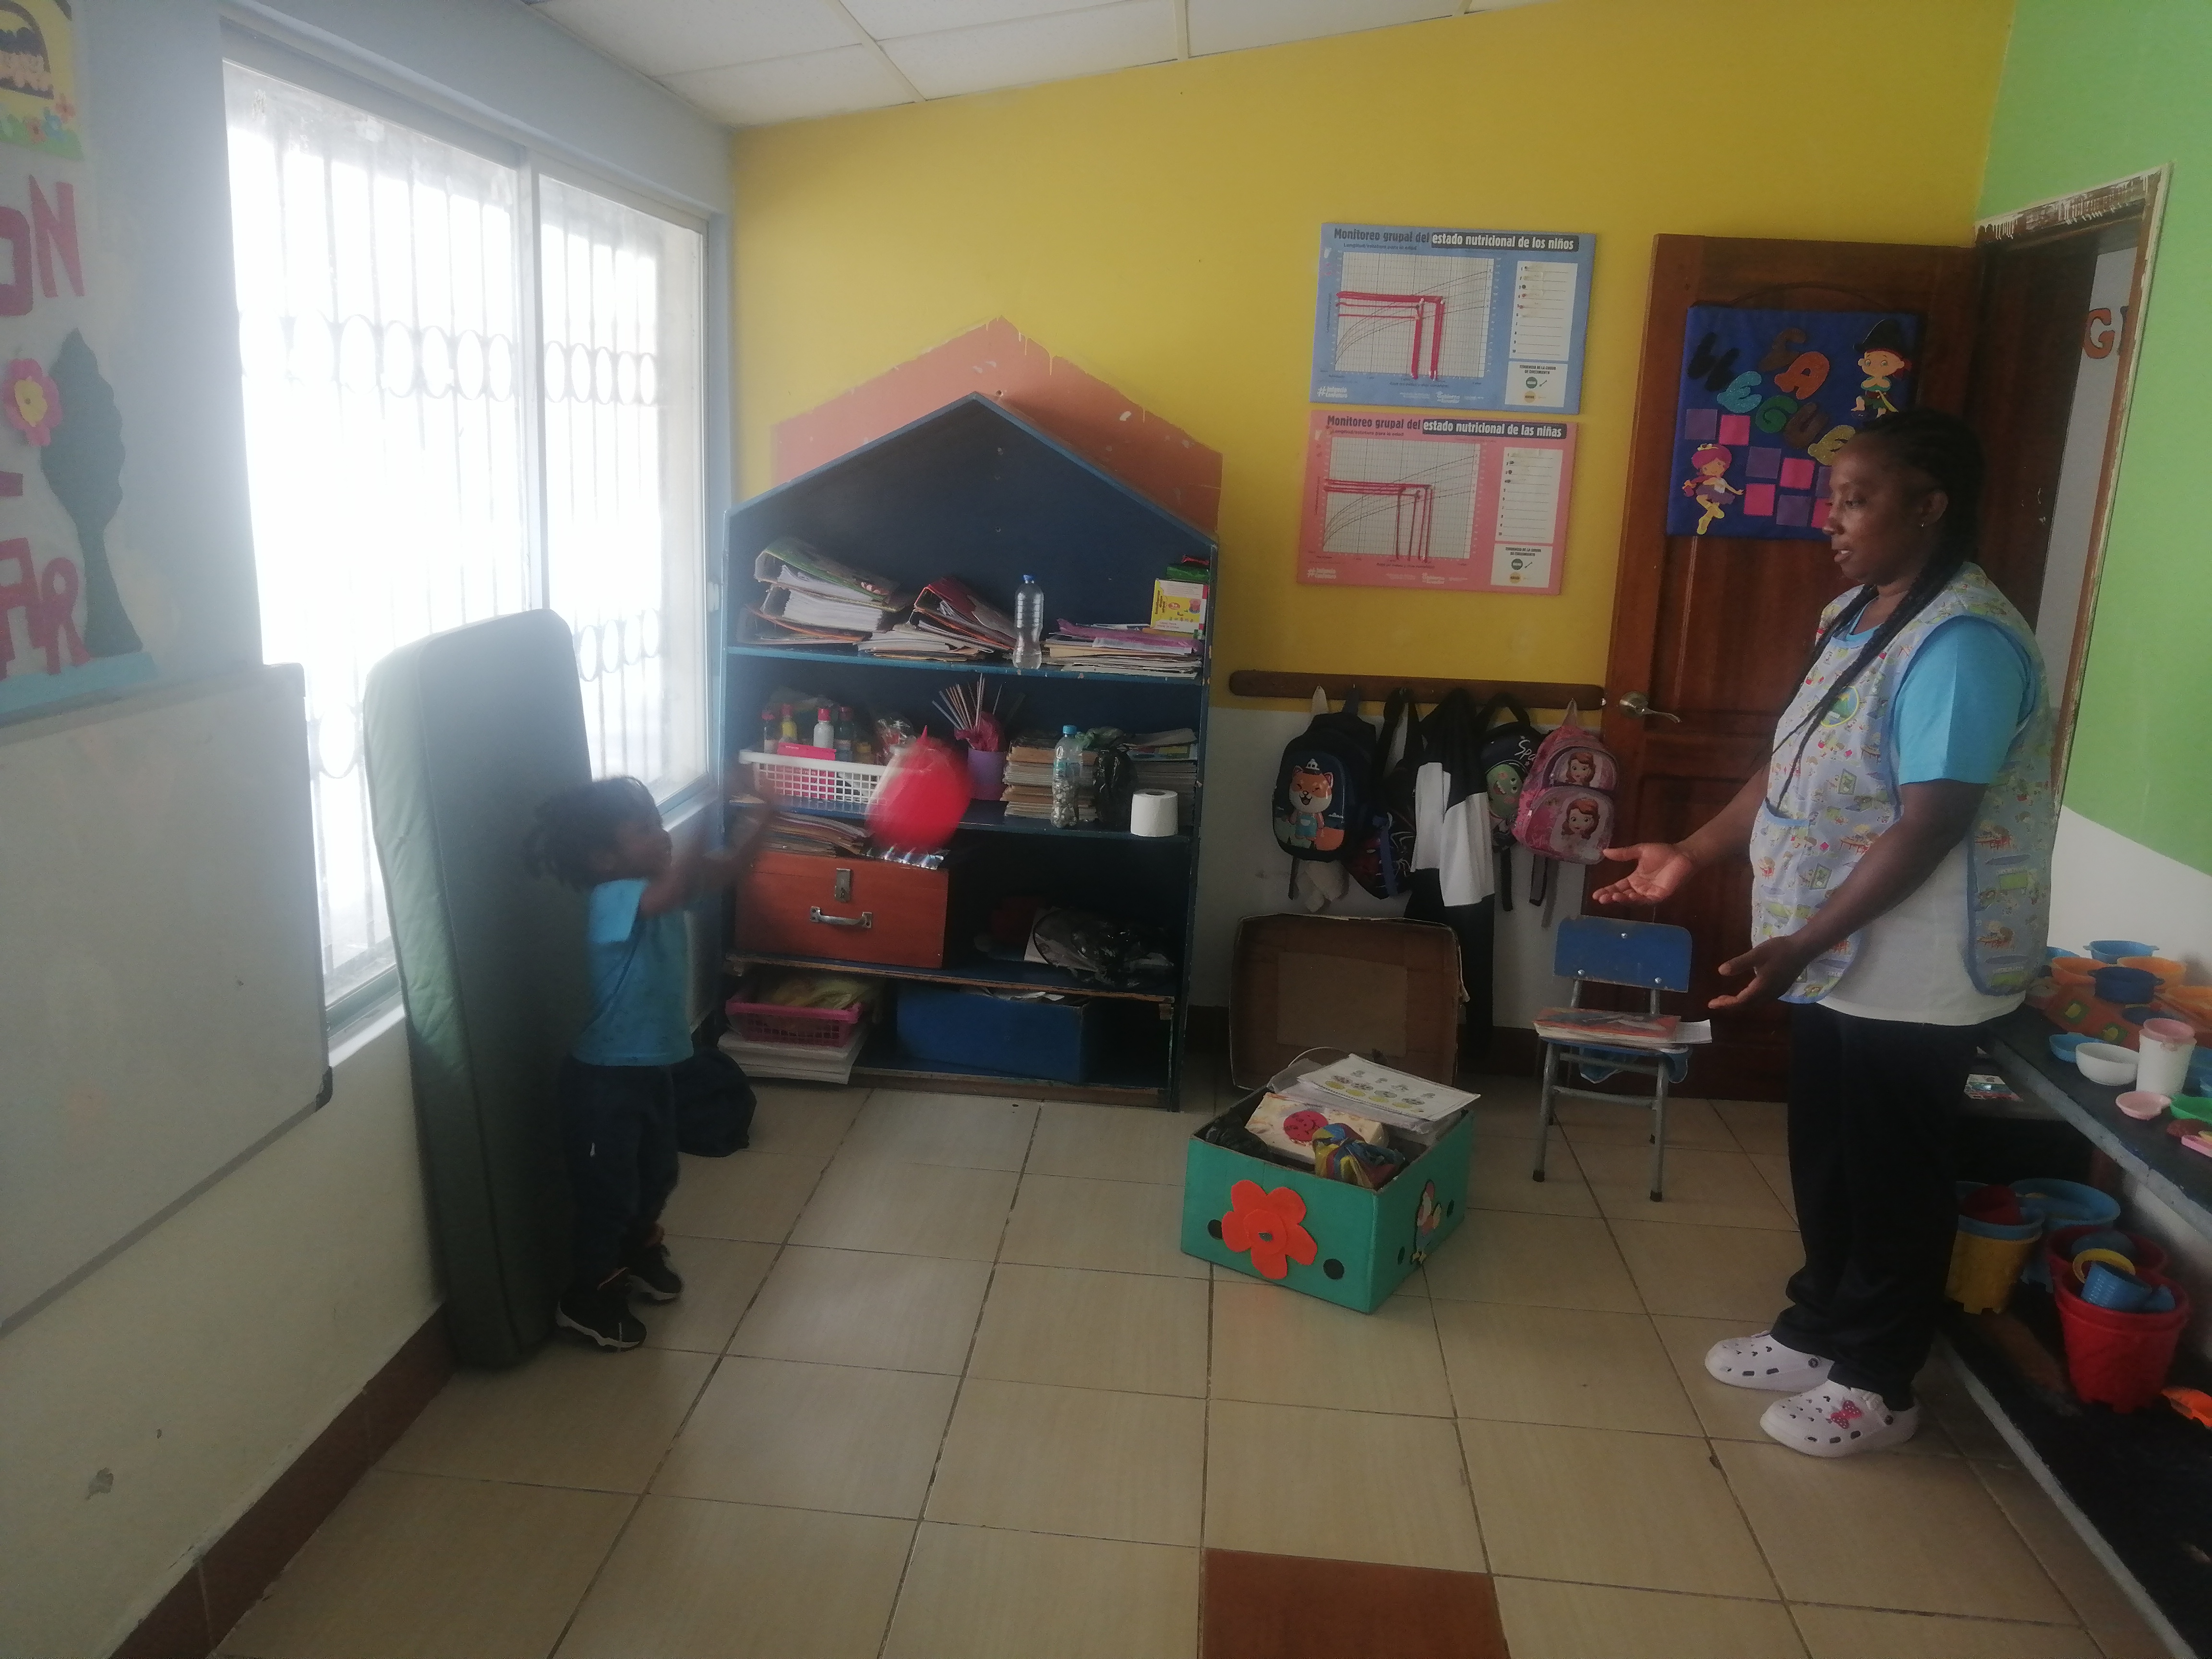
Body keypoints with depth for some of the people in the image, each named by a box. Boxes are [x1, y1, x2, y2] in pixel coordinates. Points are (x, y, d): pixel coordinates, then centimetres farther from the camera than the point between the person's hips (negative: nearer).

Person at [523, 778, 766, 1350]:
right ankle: (587, 1298, 23)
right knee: (607, 1191, 5)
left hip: (651, 1065, 9)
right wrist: (704, 829, -41)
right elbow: (667, 895, -45)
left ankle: (638, 1254, 48)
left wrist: (756, 824, -13)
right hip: (606, 1074, -9)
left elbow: (720, 871, 4)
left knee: (656, 1174, 25)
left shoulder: (658, 885, 0)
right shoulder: (613, 901, -25)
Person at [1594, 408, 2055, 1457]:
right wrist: (1693, 852, 8)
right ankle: (1818, 1331, 37)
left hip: (1909, 972, -9)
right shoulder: (1859, 614, 9)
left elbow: (1930, 825, -26)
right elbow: (1796, 769, 14)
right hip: (1839, 958, 9)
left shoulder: (1963, 641, -22)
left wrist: (1800, 942, -28)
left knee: (1893, 1176, 6)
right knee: (1825, 1160, 20)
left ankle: (1878, 1385, 23)